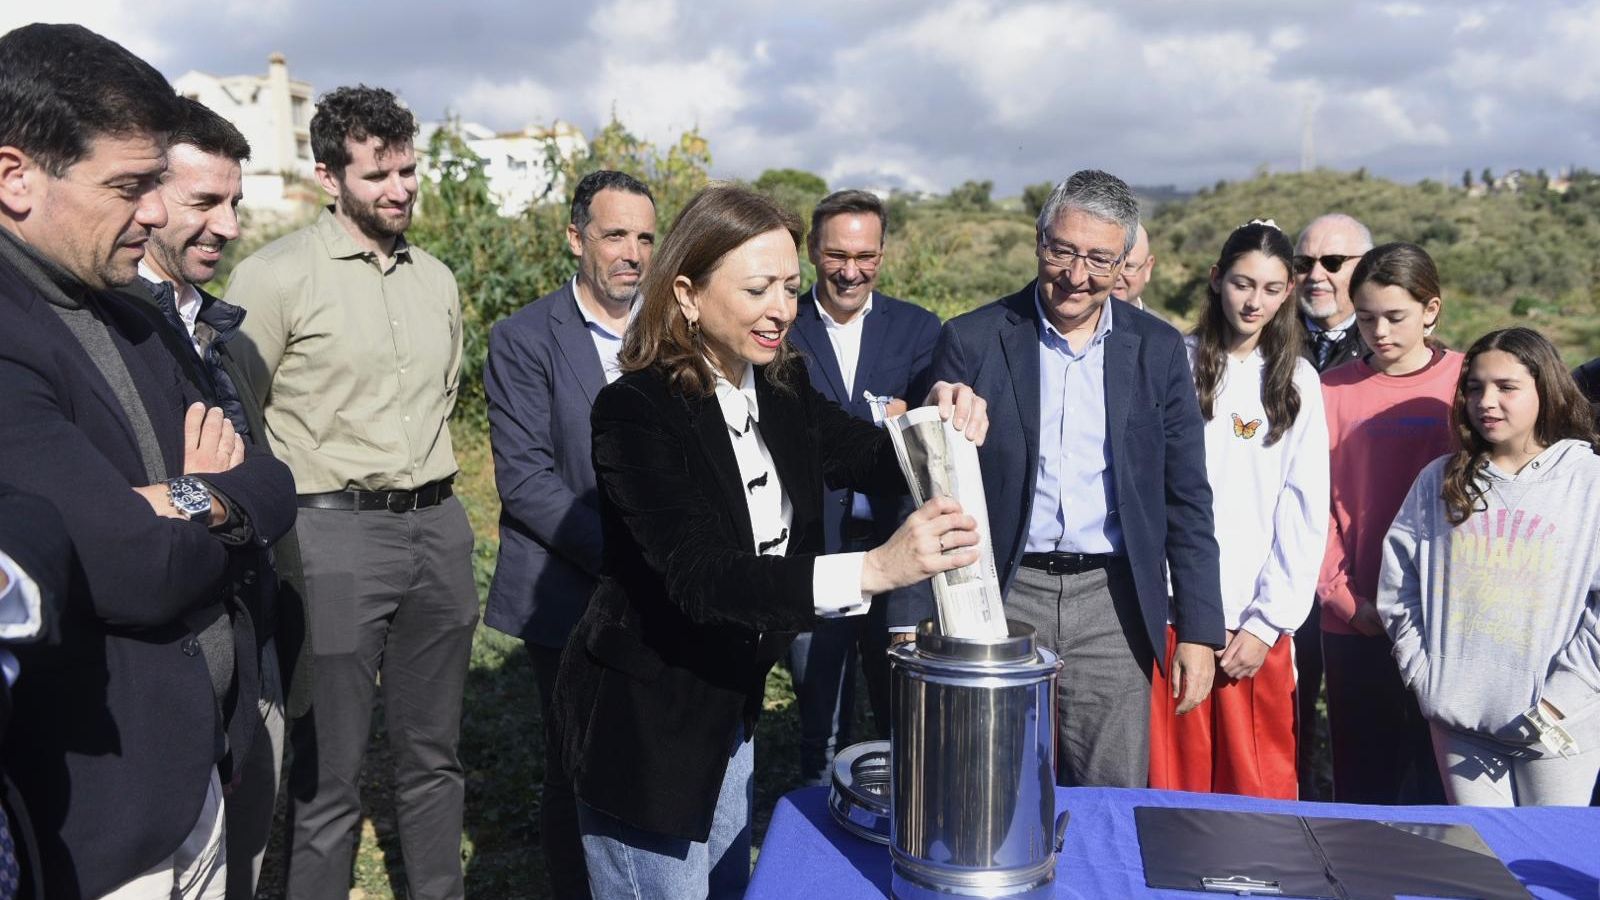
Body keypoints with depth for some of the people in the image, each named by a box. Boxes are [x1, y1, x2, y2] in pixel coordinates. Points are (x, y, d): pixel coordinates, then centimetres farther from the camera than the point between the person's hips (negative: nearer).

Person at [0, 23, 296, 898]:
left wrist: (193, 501, -16)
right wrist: (218, 505, -5)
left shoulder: (128, 318, 8)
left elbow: (274, 489, 5)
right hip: (89, 822, -7)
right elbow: (136, 570, -26)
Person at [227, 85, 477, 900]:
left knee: (433, 754, 16)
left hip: (439, 529, 6)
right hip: (332, 534, -5)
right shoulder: (274, 276, -8)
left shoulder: (437, 280, 11)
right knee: (327, 773, 4)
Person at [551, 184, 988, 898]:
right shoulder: (636, 411, -24)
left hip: (731, 701, 7)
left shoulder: (780, 391, -3)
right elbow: (701, 577, -34)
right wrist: (874, 569, -45)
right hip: (641, 715, -7)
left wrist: (938, 426, -26)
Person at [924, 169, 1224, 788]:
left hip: (1114, 605, 1)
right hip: (1001, 598, -1)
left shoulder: (1159, 351, 4)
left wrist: (1198, 632, 2)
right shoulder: (972, 341, -2)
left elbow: (1187, 500, 6)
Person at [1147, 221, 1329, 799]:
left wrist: (1268, 622, -3)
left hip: (1256, 622, 1)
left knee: (1259, 789, 4)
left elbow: (1305, 514, 4)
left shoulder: (1297, 381, 7)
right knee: (1169, 779, 5)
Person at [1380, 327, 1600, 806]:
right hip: (1459, 723, 2)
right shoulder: (1439, 481, 6)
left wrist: (1558, 698, -11)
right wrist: (1428, 683, 0)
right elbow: (1397, 591, 6)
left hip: (1557, 729, -2)